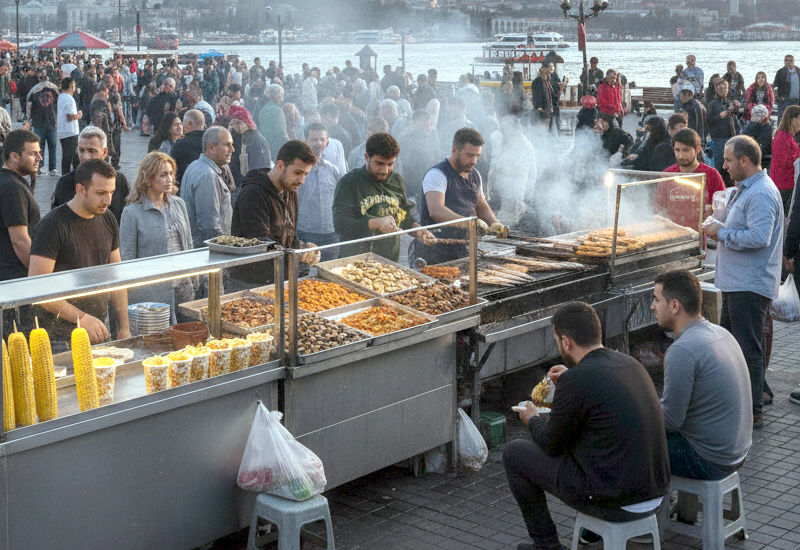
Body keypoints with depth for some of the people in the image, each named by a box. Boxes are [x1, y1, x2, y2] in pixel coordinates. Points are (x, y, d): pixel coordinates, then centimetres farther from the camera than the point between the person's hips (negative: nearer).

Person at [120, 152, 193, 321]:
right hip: (151, 293, -5)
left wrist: (191, 281, 14)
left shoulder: (178, 204, 10)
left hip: (183, 288, 5)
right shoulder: (132, 212, -7)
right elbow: (127, 256, -5)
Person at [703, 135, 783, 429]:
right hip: (736, 282, 11)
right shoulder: (745, 189, 17)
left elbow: (758, 237, -29)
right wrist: (719, 227, 10)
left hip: (750, 286, -11)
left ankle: (752, 413, 2)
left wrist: (722, 233, -17)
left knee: (748, 350, -5)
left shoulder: (761, 193, -19)